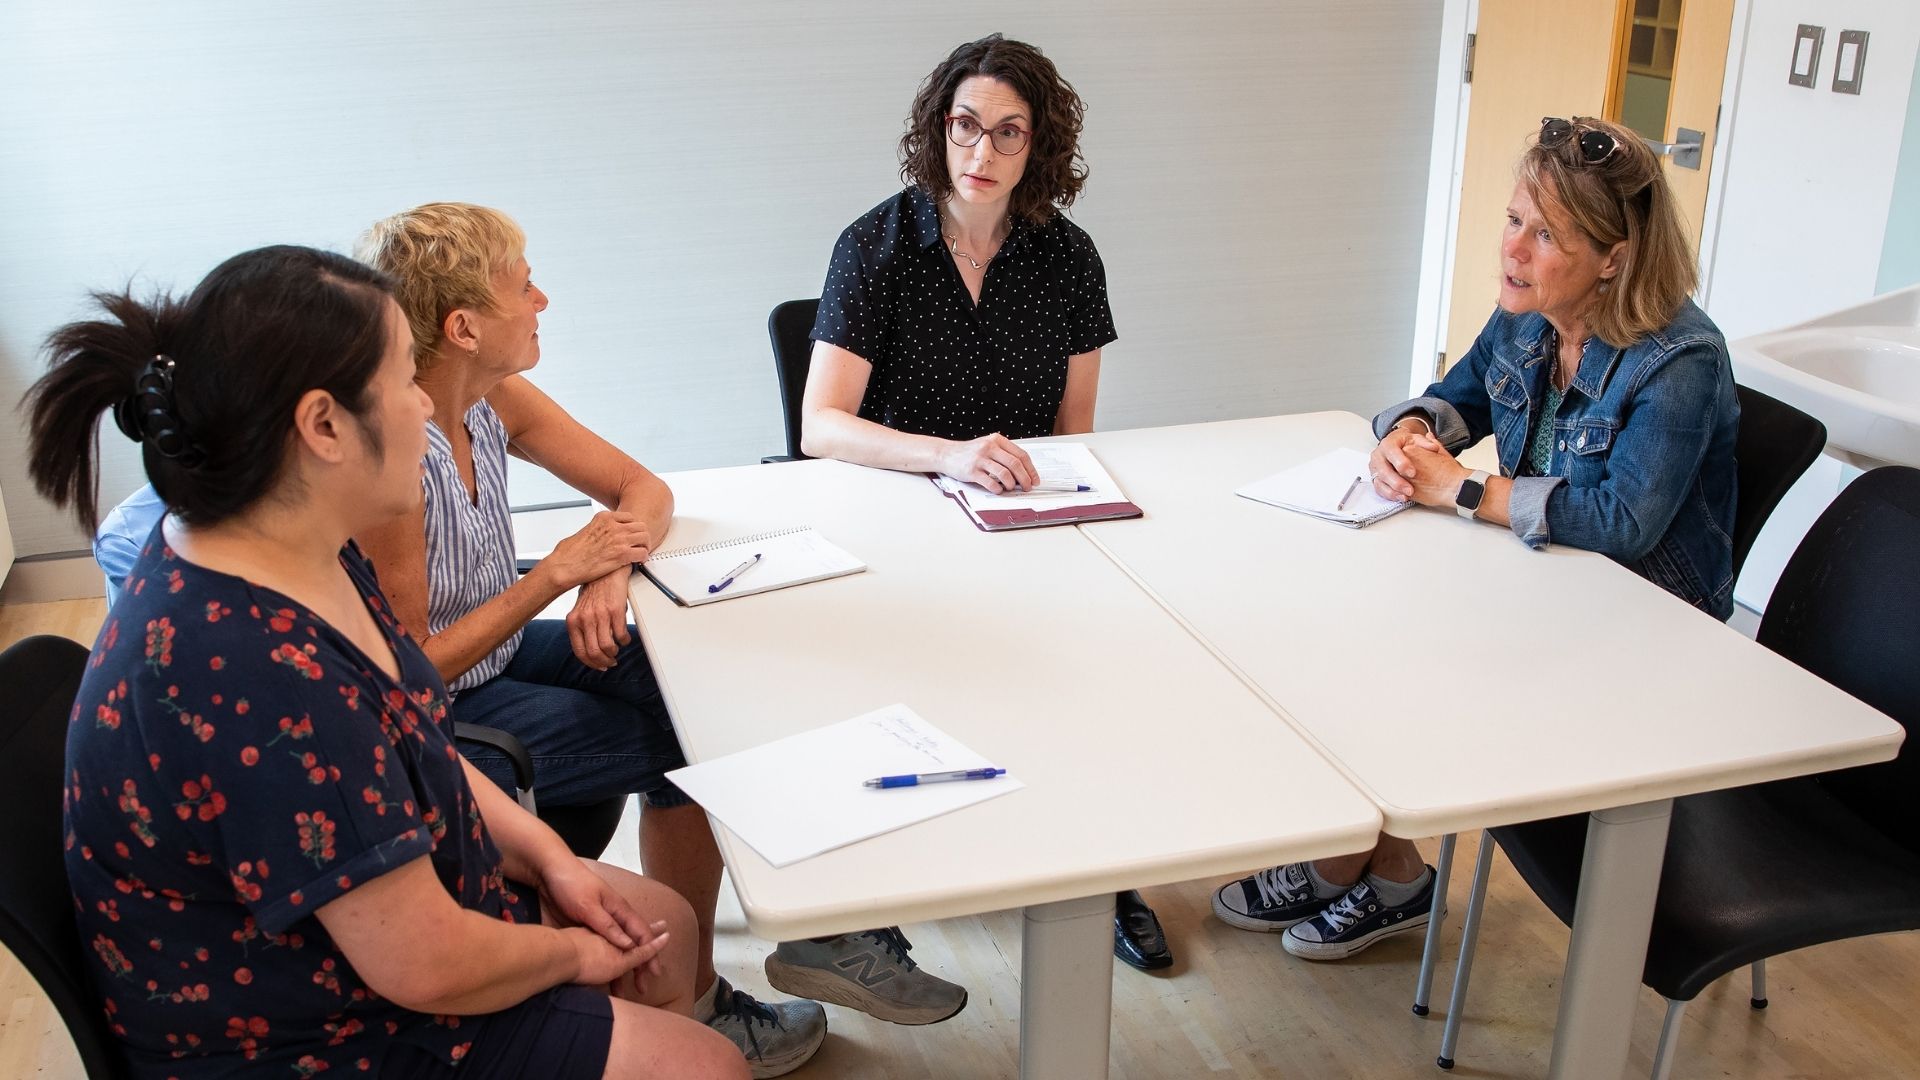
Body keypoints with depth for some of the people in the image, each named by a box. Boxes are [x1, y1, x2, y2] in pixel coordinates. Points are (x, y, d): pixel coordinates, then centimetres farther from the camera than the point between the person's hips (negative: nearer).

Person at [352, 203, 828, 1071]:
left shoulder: (497, 400, -5)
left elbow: (643, 491, 4)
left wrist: (610, 571, -17)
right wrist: (556, 574, -23)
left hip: (498, 651, 8)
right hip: (431, 721, -7)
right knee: (685, 747, -12)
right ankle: (691, 999, 7)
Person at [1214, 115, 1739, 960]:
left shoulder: (1679, 362, -24)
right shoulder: (1524, 323, -1)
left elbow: (1623, 518, -33)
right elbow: (1455, 400, 15)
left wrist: (1463, 490, -27)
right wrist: (1409, 433, -10)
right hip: (1544, 585, 8)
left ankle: (1344, 870, 9)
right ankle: (1391, 877, 5)